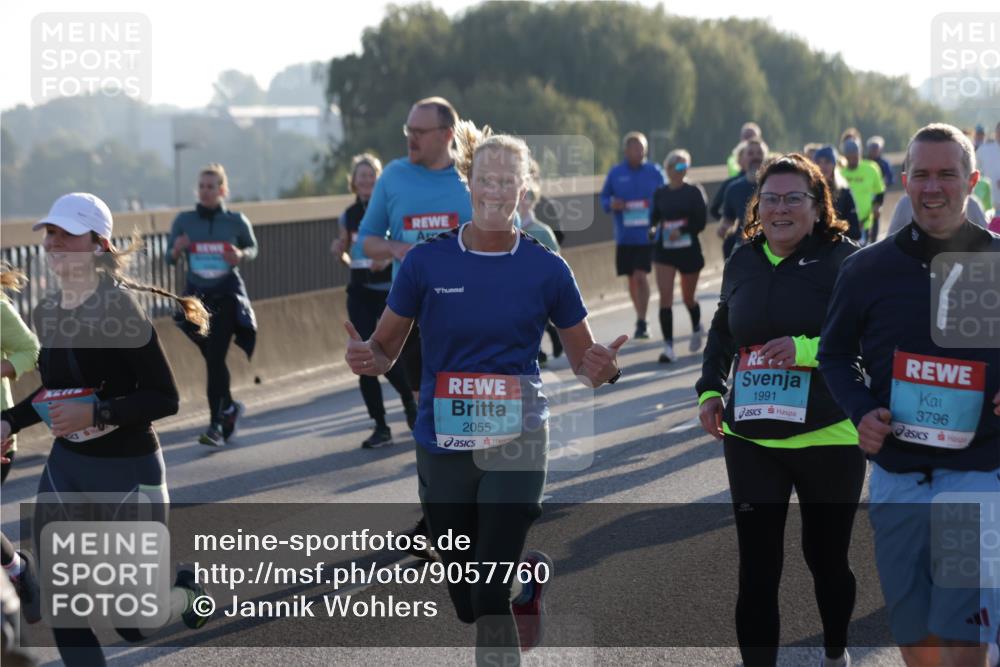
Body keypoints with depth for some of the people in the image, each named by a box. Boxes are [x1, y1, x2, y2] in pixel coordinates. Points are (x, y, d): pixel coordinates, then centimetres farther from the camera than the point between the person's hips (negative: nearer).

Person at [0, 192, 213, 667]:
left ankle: (184, 589, 35)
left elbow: (165, 397, -18)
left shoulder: (120, 307, -17)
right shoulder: (46, 313, 3)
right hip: (66, 467, 6)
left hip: (129, 469, -6)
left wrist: (96, 414, -29)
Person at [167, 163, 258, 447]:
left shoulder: (236, 221, -3)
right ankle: (229, 408, 36)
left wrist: (240, 255, -10)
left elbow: (253, 248, 12)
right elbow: (170, 258, 4)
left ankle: (216, 426, -10)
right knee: (212, 360, 11)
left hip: (227, 297, -3)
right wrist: (177, 251, -19)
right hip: (196, 297, 3)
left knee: (215, 359, -12)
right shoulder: (184, 220, 0)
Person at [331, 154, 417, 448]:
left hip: (390, 290, -4)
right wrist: (339, 252, -3)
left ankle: (410, 402, 24)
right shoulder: (348, 216, 9)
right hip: (360, 293, 4)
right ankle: (380, 427, 5)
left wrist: (389, 257, -25)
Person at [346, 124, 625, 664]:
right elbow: (385, 348, 3)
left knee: (490, 599, -13)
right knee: (466, 602, 16)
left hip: (516, 443, -2)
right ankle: (531, 573, 50)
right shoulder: (427, 261, -4)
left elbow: (584, 360, 4)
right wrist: (365, 358, -21)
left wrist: (601, 368, -19)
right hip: (443, 447, 2)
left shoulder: (546, 269, -4)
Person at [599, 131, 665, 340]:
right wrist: (611, 205, -11)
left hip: (647, 235, -3)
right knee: (632, 279, 10)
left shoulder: (655, 172, 1)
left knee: (641, 276, -14)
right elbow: (604, 197, 10)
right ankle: (641, 318, 26)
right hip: (624, 236, 3)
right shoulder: (615, 173, 4)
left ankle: (641, 323, -9)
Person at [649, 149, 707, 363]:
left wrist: (681, 230, -24)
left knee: (688, 297, 13)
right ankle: (668, 347, -12)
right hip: (664, 251, 2)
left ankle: (696, 328, 45)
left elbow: (701, 222, -9)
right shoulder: (660, 194, 4)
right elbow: (654, 217, 12)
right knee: (665, 297, -11)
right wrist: (653, 229, -10)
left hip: (689, 250, -2)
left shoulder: (694, 192, -4)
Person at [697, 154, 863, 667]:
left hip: (828, 437, -3)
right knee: (756, 566, -1)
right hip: (749, 438, 3)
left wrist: (806, 349, -26)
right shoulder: (742, 262, 7)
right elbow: (722, 334, 22)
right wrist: (710, 390, 8)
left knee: (825, 555, 15)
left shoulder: (844, 259, -8)